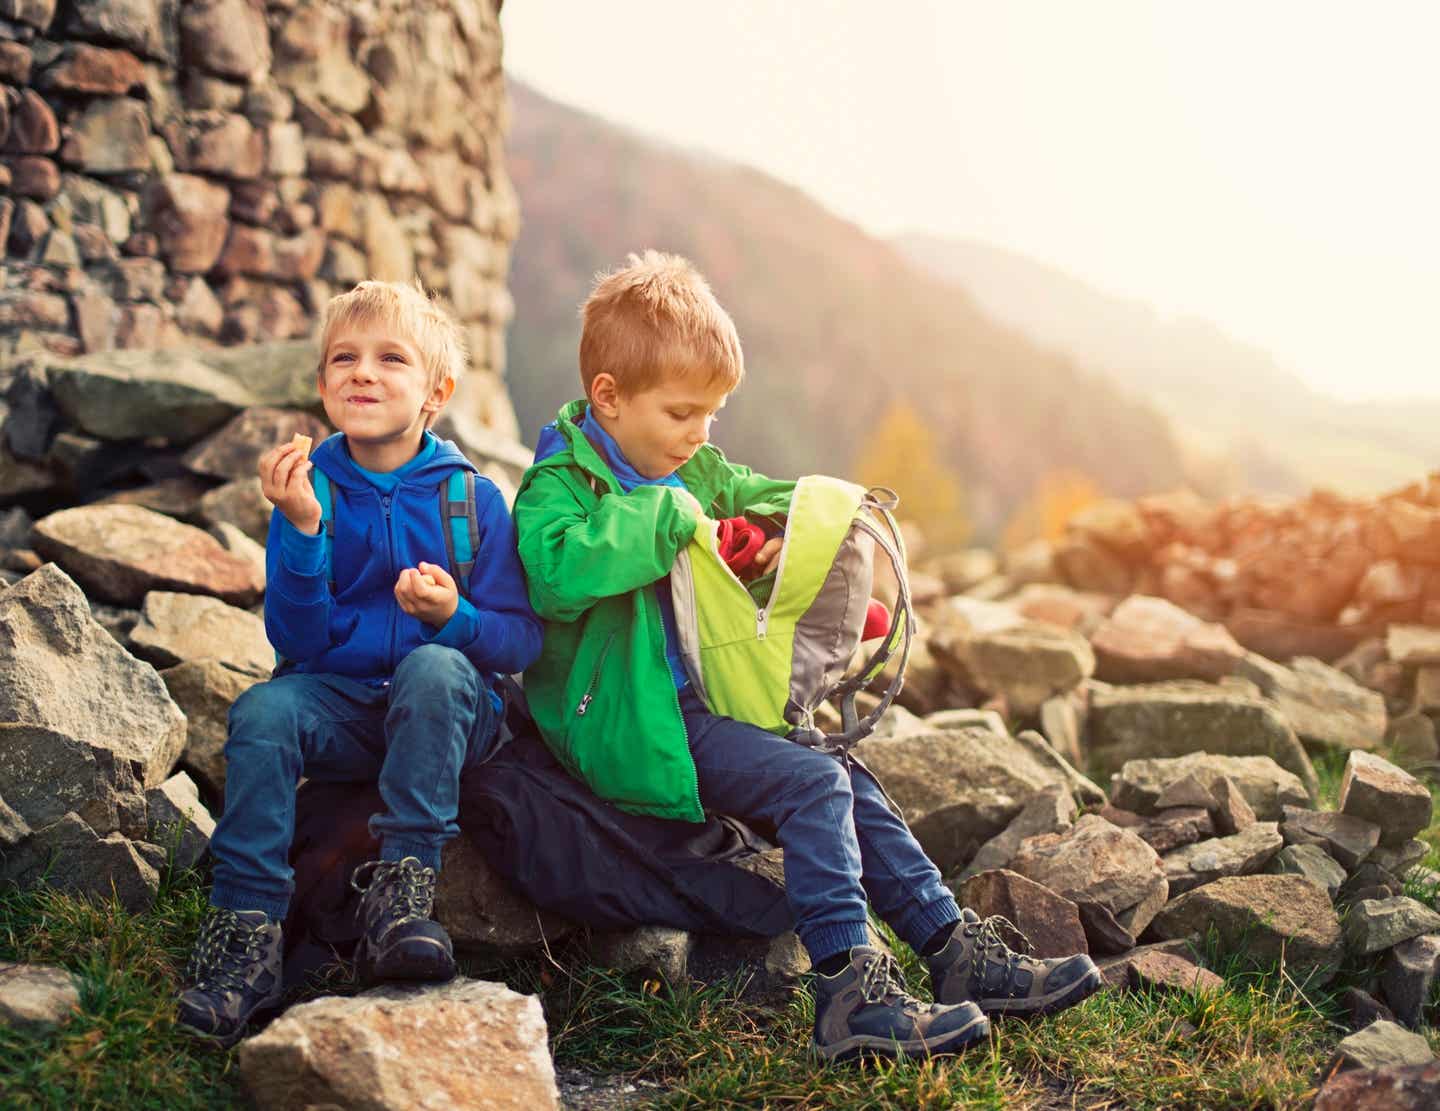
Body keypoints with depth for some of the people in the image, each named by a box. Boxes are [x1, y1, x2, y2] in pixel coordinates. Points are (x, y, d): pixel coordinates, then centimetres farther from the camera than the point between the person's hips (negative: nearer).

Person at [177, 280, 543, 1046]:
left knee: (433, 667, -34)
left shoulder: (471, 498, -2)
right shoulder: (308, 489, 2)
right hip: (338, 705, 2)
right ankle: (244, 934, -25)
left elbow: (523, 642, -3)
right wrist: (301, 530, -18)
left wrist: (455, 617, -24)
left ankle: (402, 891, -31)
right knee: (262, 712, -28)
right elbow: (297, 641, -5)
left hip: (446, 716, -1)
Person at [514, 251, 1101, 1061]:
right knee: (812, 784, -22)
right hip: (633, 727, -9)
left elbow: (765, 498, 30)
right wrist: (664, 516, -24)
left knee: (849, 780, 2)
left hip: (708, 703, 9)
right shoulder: (559, 483, -12)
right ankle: (850, 993, -24)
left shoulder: (699, 470, 14)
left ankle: (957, 951, 7)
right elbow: (558, 574, -34)